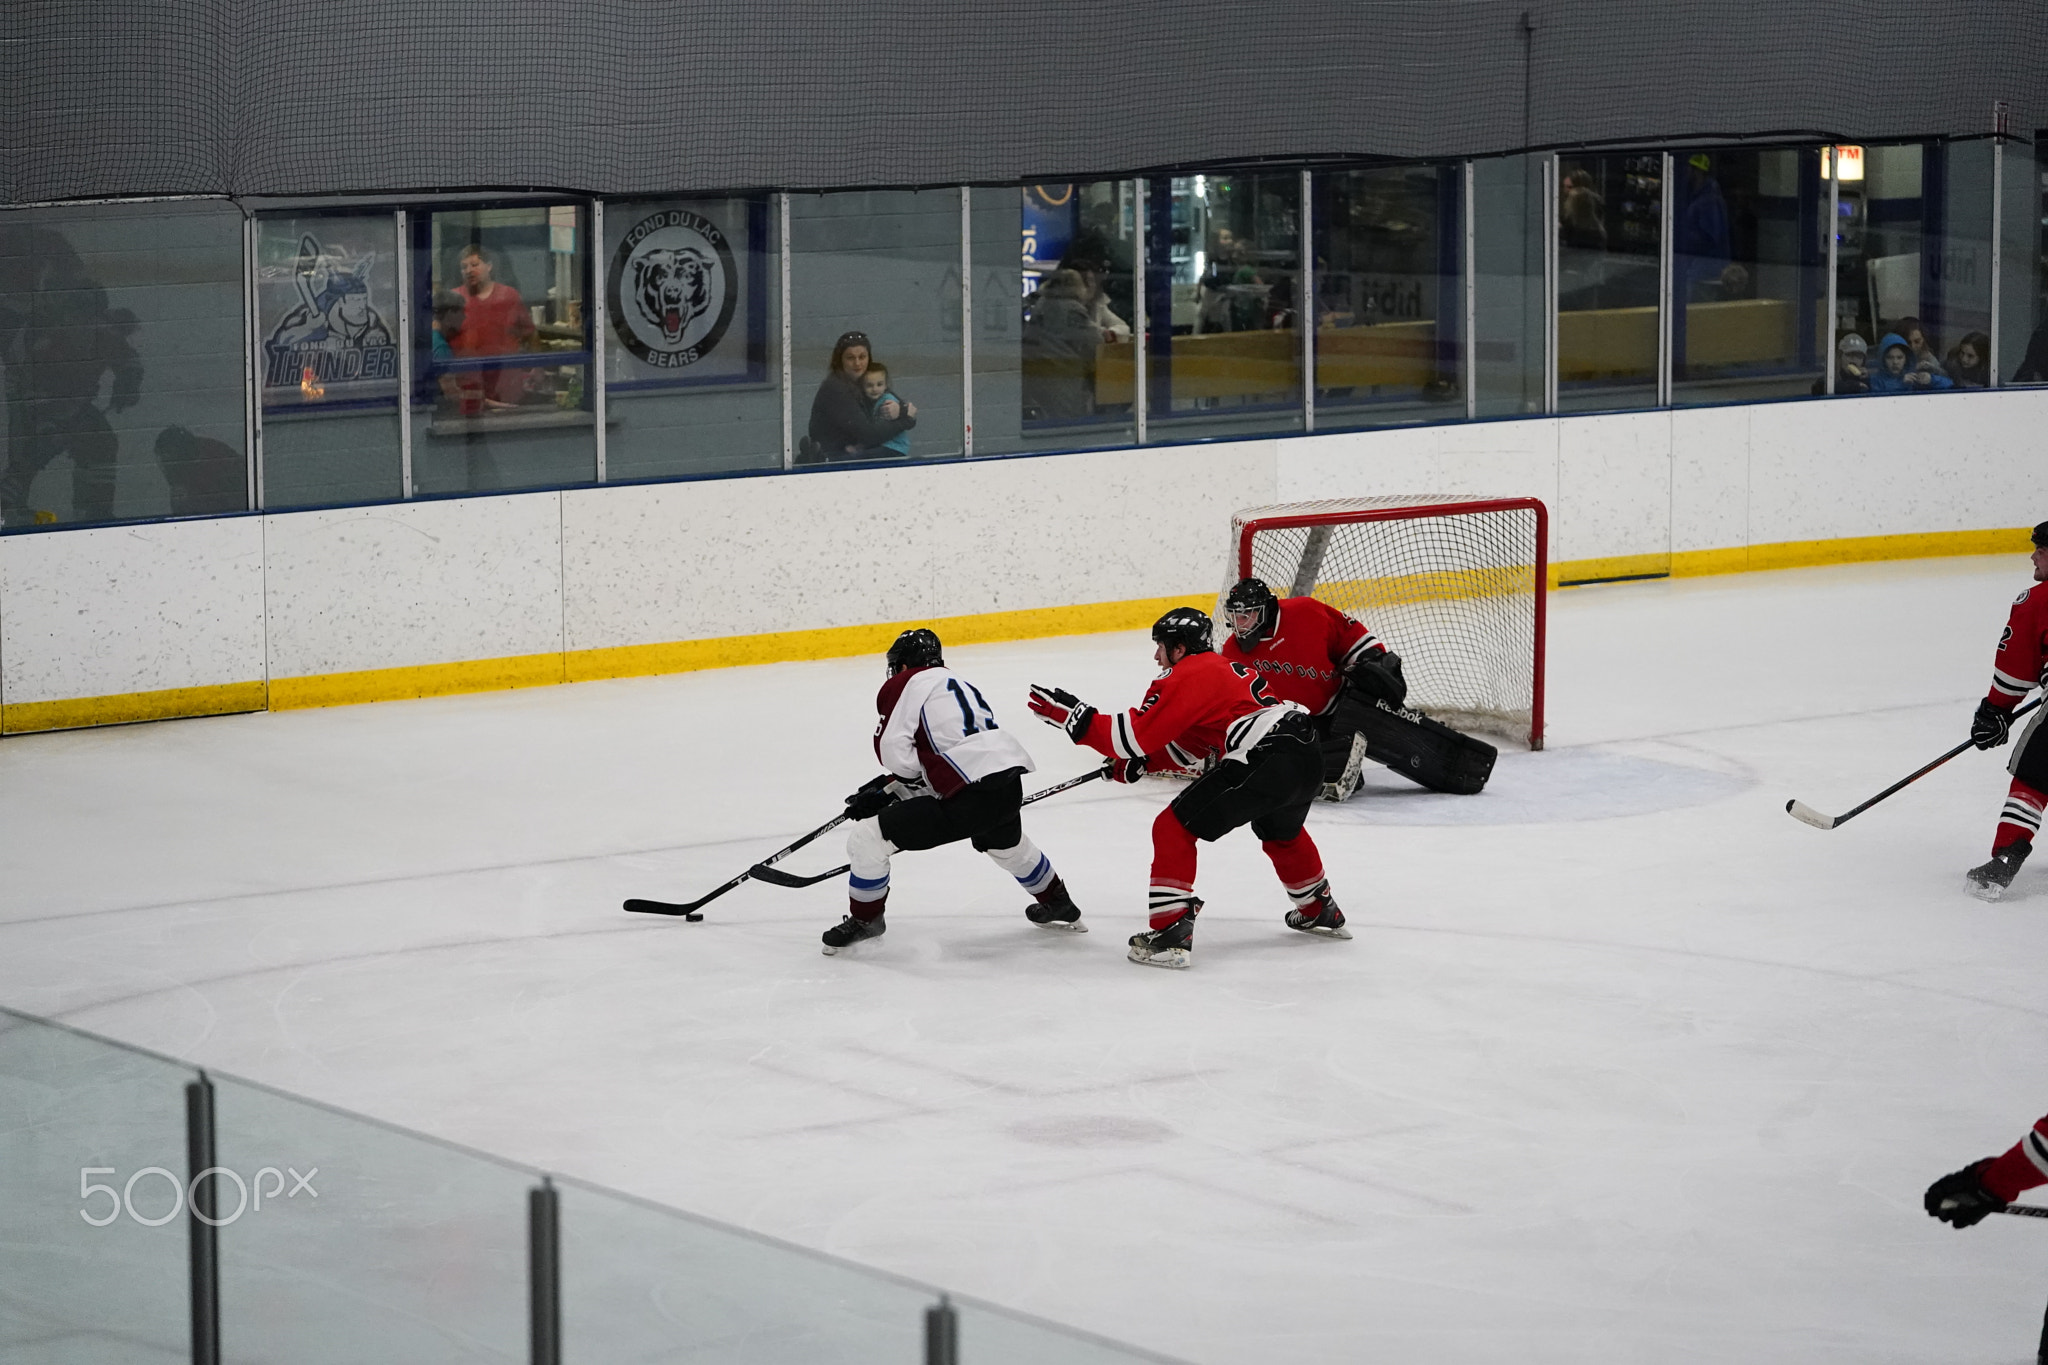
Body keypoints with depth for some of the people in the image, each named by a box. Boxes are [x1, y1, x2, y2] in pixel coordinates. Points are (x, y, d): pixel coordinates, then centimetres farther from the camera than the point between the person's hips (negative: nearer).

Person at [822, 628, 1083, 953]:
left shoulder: (905, 684, 4)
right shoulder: (961, 685, 28)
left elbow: (896, 751, -9)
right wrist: (885, 790, 20)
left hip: (969, 797, -8)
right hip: (1009, 785, 8)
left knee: (867, 838, 1)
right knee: (1007, 845, 43)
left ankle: (865, 919, 16)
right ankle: (1058, 904, 59)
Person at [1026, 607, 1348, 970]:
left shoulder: (1185, 677, -1)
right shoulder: (1223, 668, 28)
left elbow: (1136, 734, -7)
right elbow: (1195, 745, 32)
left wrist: (1073, 715, -3)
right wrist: (1140, 761, 24)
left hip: (1263, 761, -9)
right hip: (1307, 759, 9)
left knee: (1174, 828, -2)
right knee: (1281, 832, 38)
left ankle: (1171, 933, -9)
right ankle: (1320, 911, 55)